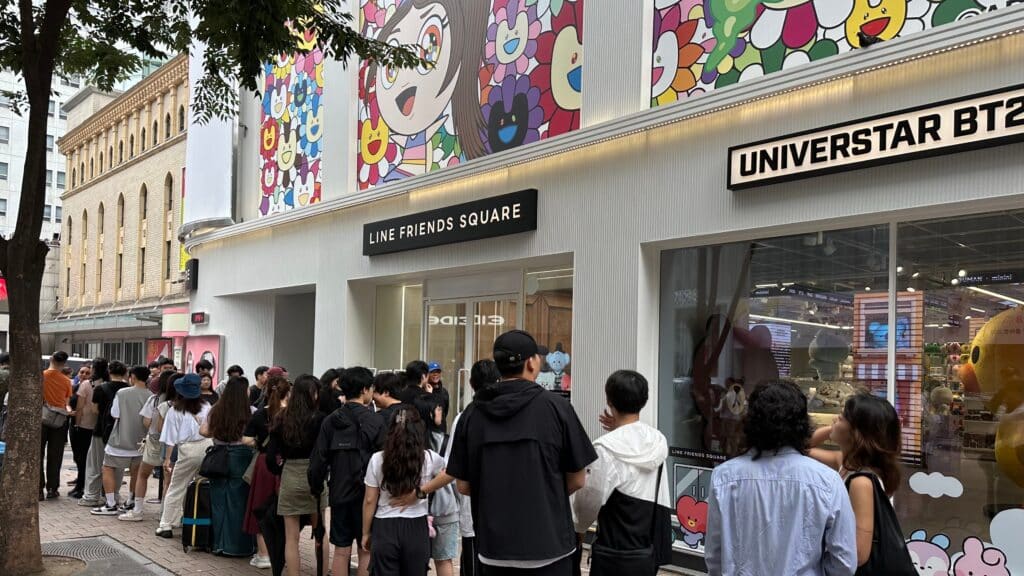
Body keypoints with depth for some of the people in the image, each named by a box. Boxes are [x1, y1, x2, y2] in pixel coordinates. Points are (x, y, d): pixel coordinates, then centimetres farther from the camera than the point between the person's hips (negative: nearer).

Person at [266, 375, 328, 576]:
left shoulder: (281, 419, -1)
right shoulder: (318, 419, -10)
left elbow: (271, 456, 0)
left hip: (289, 477, 2)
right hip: (314, 477, -2)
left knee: (291, 537, 9)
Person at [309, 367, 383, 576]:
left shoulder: (330, 421, 1)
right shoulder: (375, 421, -10)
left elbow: (318, 459, 1)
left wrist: (316, 486, 14)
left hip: (339, 493, 4)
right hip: (367, 493, -3)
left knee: (341, 551, 10)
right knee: (366, 550, 6)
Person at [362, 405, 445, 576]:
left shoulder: (377, 459, -6)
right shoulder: (430, 458, -4)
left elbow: (370, 501, 0)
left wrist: (366, 533, 11)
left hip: (384, 529, 0)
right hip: (416, 529, 0)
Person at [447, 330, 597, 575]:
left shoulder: (473, 412, -3)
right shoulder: (556, 406, -10)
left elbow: (464, 486, 2)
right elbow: (577, 480, -3)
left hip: (494, 545, 3)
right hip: (547, 543, -2)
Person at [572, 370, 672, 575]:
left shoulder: (606, 448, -19)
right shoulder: (659, 440, 1)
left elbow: (590, 499, -11)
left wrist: (580, 527, 9)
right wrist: (619, 432, 13)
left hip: (618, 547, -6)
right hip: (653, 544, 7)